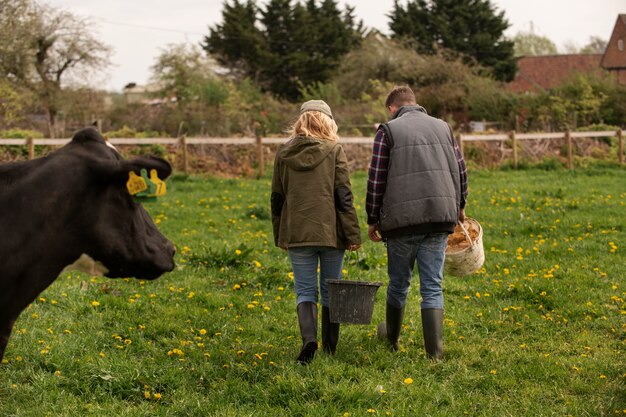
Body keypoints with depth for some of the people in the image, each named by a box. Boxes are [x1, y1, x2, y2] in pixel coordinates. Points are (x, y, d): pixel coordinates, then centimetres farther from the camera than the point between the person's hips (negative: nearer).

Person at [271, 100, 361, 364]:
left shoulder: (284, 153, 5)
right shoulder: (334, 151, -4)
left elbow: (277, 200, 10)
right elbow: (343, 197, -8)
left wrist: (279, 236, 20)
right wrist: (353, 234, -4)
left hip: (296, 233, 1)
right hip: (330, 233, -1)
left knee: (305, 291, 5)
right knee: (331, 292, 12)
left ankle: (308, 338, -19)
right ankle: (330, 349, 18)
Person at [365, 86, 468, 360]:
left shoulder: (388, 130, 2)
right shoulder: (443, 127, 13)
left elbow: (376, 180, -2)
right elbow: (461, 171, 16)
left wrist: (372, 220, 7)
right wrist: (459, 206, 31)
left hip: (403, 219, -2)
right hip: (441, 216, 2)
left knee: (398, 282, 16)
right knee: (432, 286, 4)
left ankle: (392, 338, 35)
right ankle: (435, 350, -4)